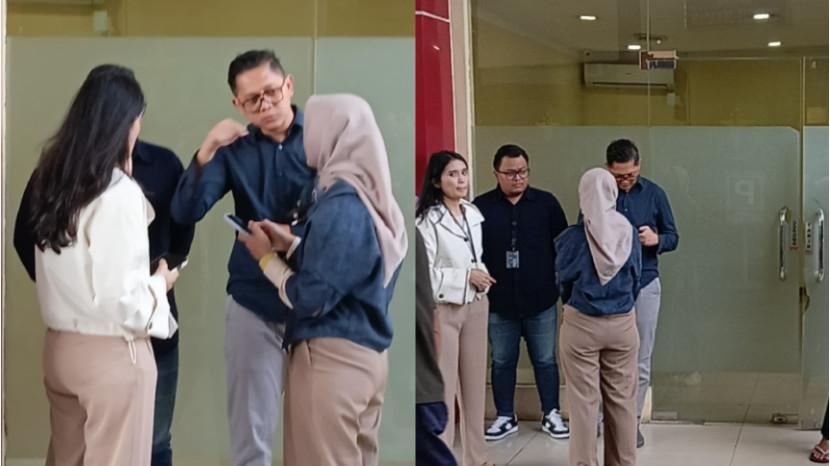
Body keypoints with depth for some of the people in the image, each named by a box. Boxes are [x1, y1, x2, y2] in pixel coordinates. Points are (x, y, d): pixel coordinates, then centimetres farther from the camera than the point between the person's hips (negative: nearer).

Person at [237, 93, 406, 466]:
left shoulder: (340, 206, -18)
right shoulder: (370, 198, 7)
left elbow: (310, 298, -19)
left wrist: (267, 257, -4)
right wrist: (291, 244, 12)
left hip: (333, 359, -9)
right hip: (367, 355, 9)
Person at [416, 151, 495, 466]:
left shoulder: (473, 213, 8)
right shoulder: (427, 220, -14)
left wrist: (482, 276, -1)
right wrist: (466, 277, -17)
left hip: (476, 306, 7)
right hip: (443, 309, -7)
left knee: (474, 384, 13)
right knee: (443, 387, -2)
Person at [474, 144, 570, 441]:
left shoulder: (546, 203, 0)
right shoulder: (481, 207, -2)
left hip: (541, 301, 0)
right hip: (498, 302, 0)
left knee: (545, 360, 9)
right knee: (502, 361, 10)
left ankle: (551, 415, 21)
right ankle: (505, 417, 22)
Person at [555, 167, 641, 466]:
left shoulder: (572, 239, -13)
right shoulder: (629, 234, -5)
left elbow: (563, 283, 1)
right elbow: (636, 279, 6)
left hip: (581, 326, -3)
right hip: (623, 325, 3)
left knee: (584, 402, 4)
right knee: (622, 400, 12)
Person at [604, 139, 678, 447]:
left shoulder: (654, 194, 1)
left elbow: (673, 237, 6)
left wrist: (656, 240, -16)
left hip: (644, 284, 1)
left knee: (640, 361, 4)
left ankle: (632, 420, 14)